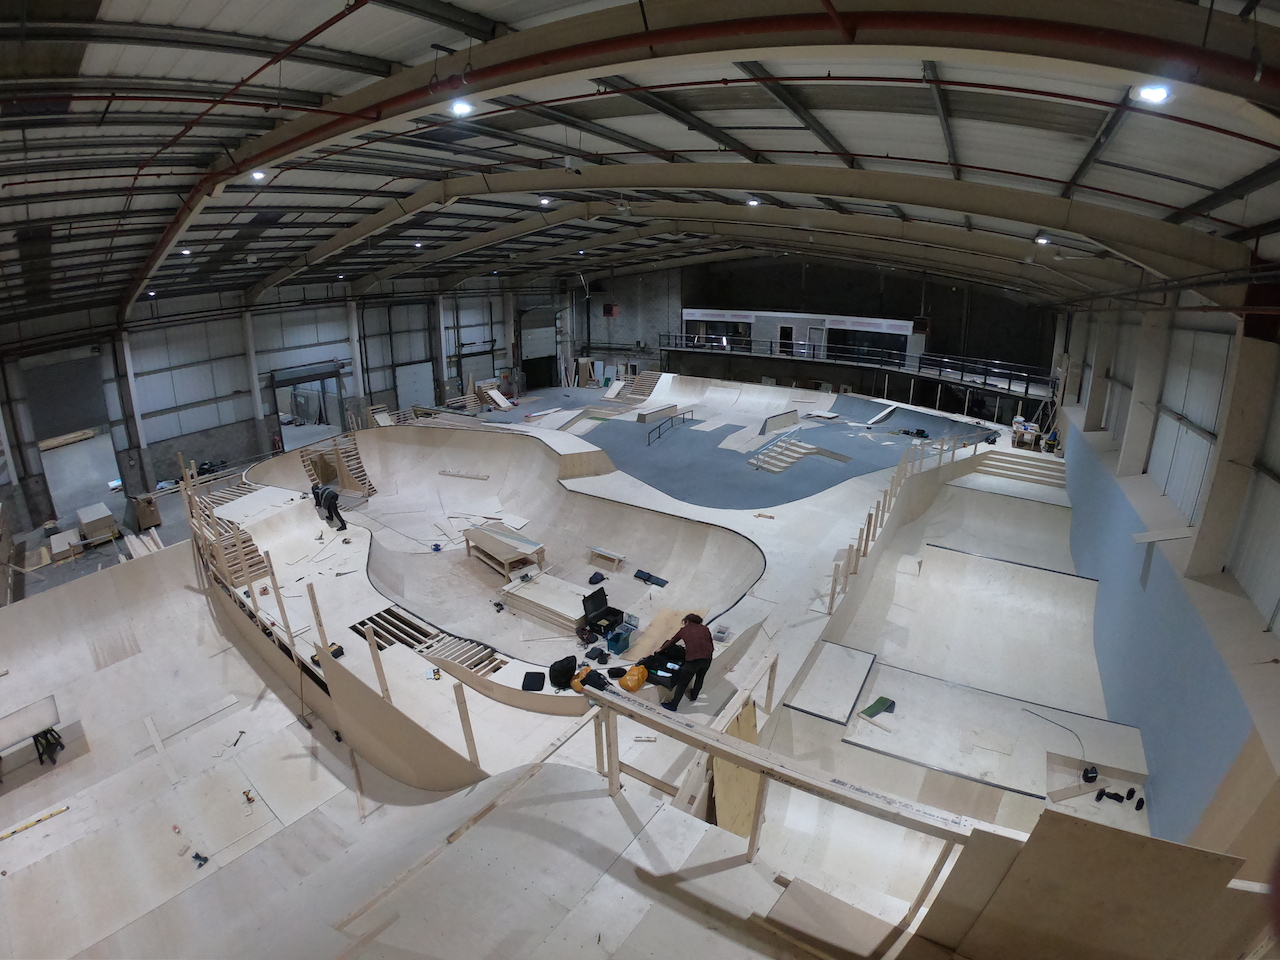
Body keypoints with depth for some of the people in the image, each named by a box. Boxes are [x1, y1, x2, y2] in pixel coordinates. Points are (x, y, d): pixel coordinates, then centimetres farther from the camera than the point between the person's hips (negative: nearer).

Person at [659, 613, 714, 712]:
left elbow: (671, 641, 29)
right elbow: (712, 647, 15)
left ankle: (673, 705, 20)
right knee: (700, 678, 30)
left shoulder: (684, 630, 15)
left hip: (693, 659, -3)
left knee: (682, 683, 13)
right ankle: (694, 695, 49)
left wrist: (661, 649, 44)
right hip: (707, 658, 3)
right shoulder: (705, 629, 17)